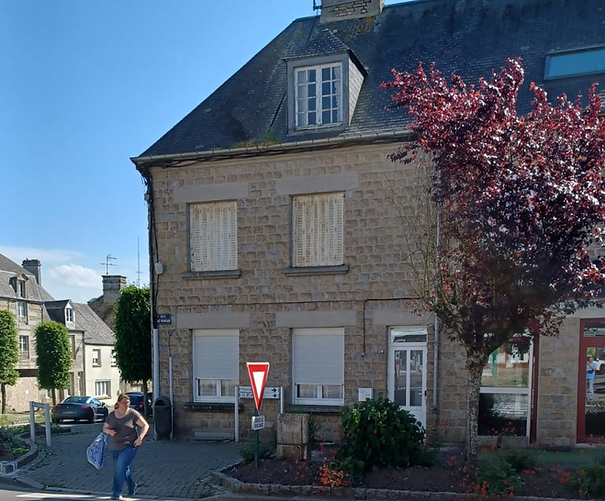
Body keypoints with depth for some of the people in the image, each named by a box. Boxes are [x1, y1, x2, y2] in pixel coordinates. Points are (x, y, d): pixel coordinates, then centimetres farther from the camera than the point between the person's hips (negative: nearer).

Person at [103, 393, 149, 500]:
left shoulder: (133, 414, -9)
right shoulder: (112, 415, 3)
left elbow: (145, 425, -6)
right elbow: (105, 428, 13)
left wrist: (140, 437, -20)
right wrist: (109, 431, -10)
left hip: (129, 446, -5)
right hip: (114, 447, 5)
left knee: (120, 468, -15)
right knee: (124, 468, 18)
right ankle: (132, 486, 42)